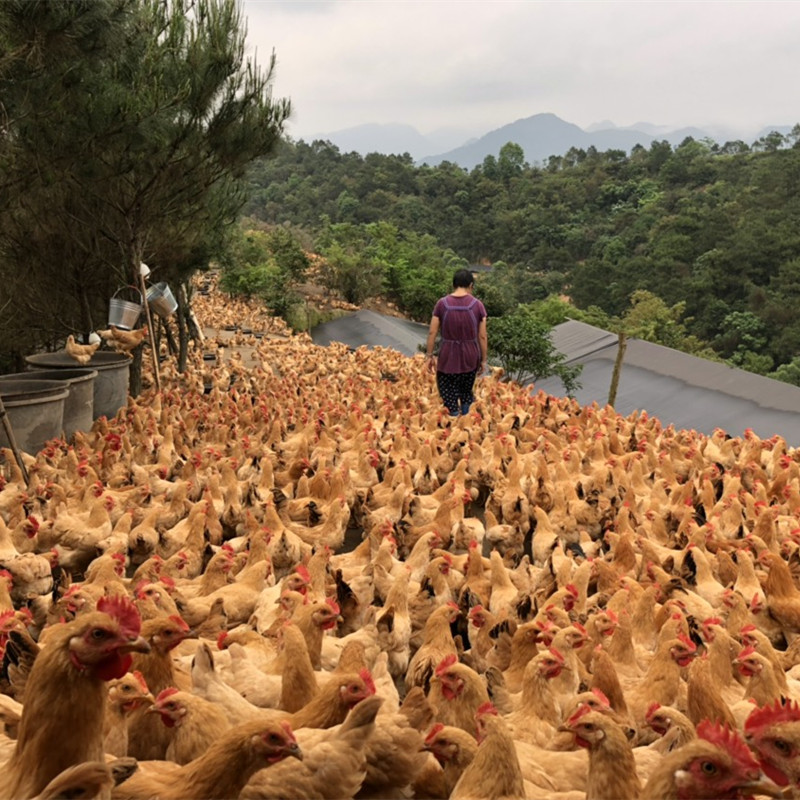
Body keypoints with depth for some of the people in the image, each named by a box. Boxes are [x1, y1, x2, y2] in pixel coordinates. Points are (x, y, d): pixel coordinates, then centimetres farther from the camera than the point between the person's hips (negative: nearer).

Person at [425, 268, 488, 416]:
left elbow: (432, 332, -4)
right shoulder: (477, 305, -5)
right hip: (470, 357, 1)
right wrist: (483, 360, 7)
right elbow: (482, 336, -3)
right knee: (467, 394, 21)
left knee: (449, 397, 7)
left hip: (448, 357, -1)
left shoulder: (442, 303, -4)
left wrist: (429, 355, 5)